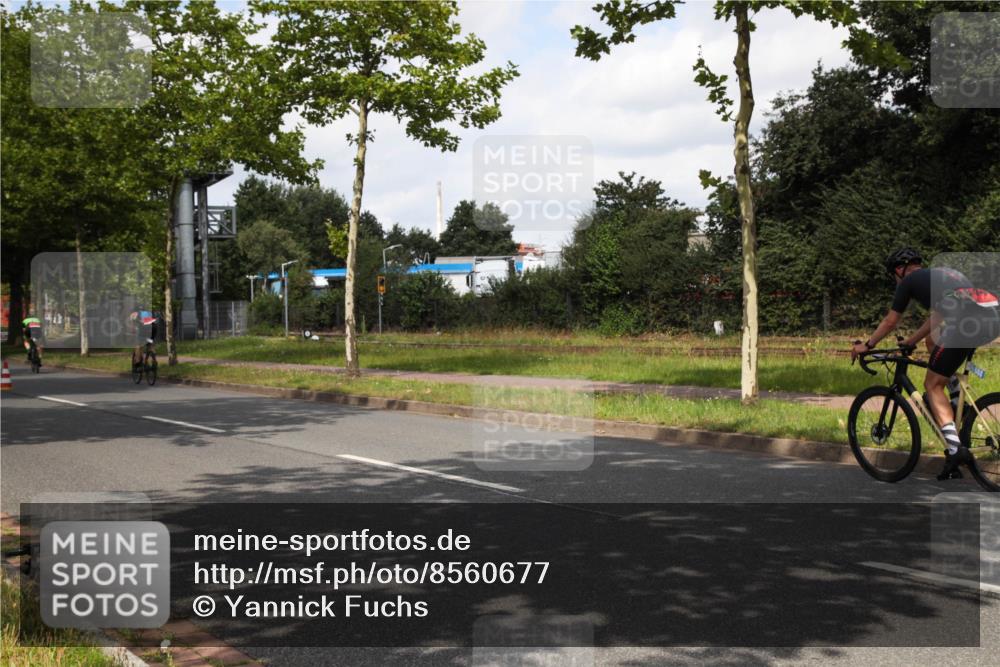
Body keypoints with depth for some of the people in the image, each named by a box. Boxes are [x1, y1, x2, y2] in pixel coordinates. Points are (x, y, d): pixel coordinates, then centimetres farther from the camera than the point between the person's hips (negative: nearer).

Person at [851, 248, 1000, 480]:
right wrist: (911, 341, 54)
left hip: (968, 322, -7)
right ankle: (957, 401, 24)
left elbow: (890, 322, 23)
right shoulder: (941, 274, 35)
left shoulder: (909, 281, 15)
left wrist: (867, 345, 37)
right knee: (933, 341, 32)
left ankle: (955, 450, -8)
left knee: (933, 384, 5)